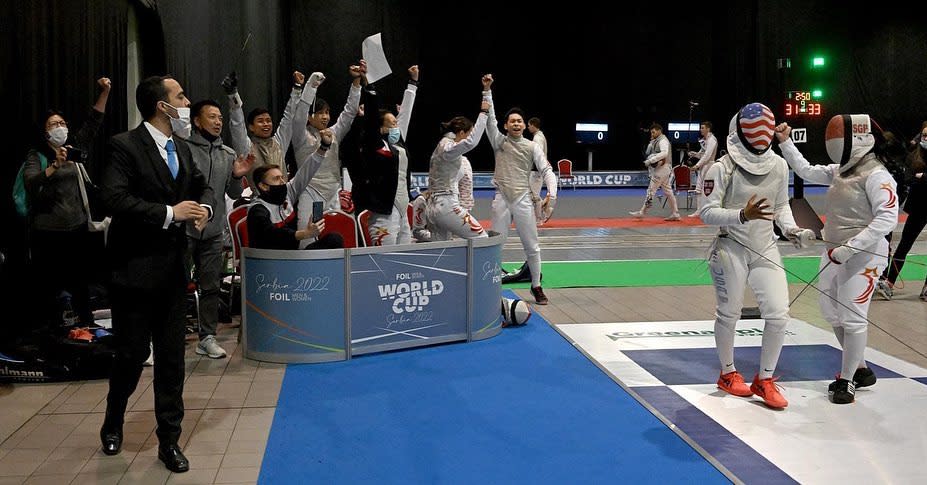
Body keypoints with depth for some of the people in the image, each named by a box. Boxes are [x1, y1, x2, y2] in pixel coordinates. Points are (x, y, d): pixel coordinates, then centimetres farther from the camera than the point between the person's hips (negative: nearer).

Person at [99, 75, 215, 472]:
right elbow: (116, 199, -21)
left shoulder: (182, 149, 12)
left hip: (173, 268, 6)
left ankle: (169, 440, 18)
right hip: (136, 268, -6)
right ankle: (113, 423, 33)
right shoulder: (124, 146, -10)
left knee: (172, 356, 8)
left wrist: (204, 207, -3)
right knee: (132, 353, 5)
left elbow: (202, 186, 20)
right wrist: (169, 213, -22)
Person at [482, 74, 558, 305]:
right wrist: (487, 90, -17)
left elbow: (547, 171, -5)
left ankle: (536, 286, 21)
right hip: (501, 200, 0)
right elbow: (489, 118, -7)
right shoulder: (499, 141, 5)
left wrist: (551, 194, -21)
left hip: (523, 200, 0)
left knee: (531, 246, 5)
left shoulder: (532, 147, 3)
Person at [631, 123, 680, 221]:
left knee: (651, 190, -7)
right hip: (660, 168, 10)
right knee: (668, 191, 10)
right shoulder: (656, 141, 18)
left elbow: (664, 153, -29)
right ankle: (675, 214, 12)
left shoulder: (663, 141, -12)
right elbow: (649, 153, 15)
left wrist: (650, 160, -30)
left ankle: (642, 212, -3)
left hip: (662, 168, -10)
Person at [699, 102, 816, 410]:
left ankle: (764, 380, 14)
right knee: (729, 314, 10)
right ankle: (728, 374, 32)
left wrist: (791, 229, -6)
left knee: (778, 315, -3)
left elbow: (781, 205, 12)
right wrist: (742, 215, -31)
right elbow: (706, 212, -17)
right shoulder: (722, 168, -16)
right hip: (731, 249, -4)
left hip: (765, 249, 4)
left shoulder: (778, 165, 0)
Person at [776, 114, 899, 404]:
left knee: (852, 317, -3)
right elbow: (806, 172, 17)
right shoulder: (841, 170, 6)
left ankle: (847, 380, 12)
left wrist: (850, 247, -30)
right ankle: (860, 370, 31)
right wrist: (785, 142, 10)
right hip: (836, 253, 9)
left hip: (864, 255, -9)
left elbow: (887, 219, -26)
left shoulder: (876, 176, -18)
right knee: (832, 313, 14)